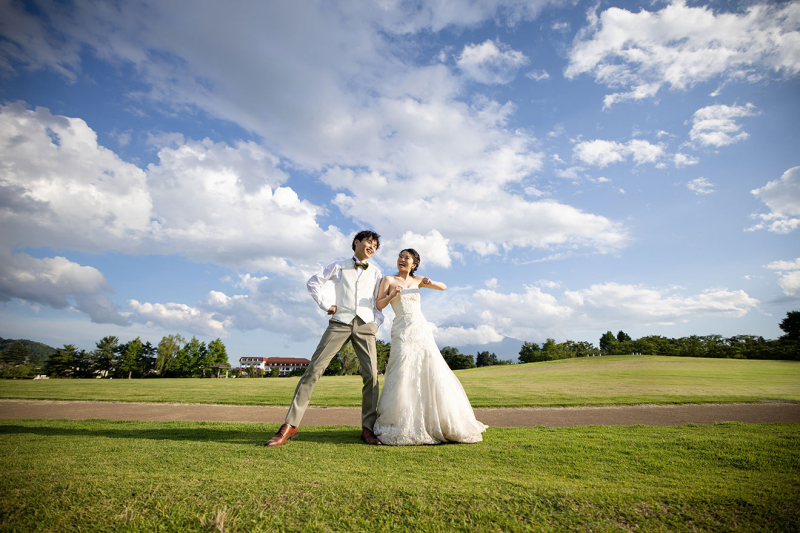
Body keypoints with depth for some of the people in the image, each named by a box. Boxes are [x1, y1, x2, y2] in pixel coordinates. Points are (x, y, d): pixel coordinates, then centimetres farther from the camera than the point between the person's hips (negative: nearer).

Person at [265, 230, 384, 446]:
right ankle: (290, 425, -6)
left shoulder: (376, 272, 18)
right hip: (340, 323, -1)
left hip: (365, 325, 2)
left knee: (371, 375, -9)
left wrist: (377, 323, 5)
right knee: (314, 368, -9)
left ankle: (368, 429, 3)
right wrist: (325, 305, 5)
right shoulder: (339, 266, 13)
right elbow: (313, 282, 15)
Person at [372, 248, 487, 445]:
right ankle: (401, 428, 1)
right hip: (402, 332, -3)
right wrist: (393, 294, -16)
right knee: (403, 376, -11)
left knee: (433, 374, -1)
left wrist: (430, 282, -2)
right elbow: (378, 305, 0)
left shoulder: (417, 280, 16)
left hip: (422, 331, 4)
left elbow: (444, 287, 18)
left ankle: (443, 424, 12)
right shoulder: (388, 280, 6)